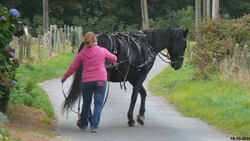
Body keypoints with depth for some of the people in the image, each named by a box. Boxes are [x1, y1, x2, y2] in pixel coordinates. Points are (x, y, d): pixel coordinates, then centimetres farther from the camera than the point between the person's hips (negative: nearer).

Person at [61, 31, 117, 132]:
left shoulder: (82, 54, 1)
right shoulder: (102, 51, -3)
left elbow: (73, 67, 9)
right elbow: (114, 58, 13)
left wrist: (64, 78, 23)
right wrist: (113, 62, 38)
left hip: (86, 82, 2)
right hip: (100, 81, -2)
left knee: (86, 103, 19)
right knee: (98, 104, 3)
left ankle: (83, 123, 33)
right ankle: (94, 125, -7)